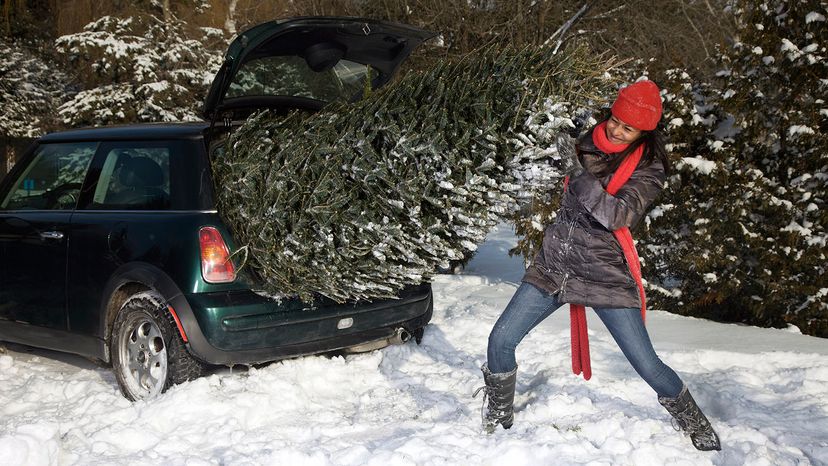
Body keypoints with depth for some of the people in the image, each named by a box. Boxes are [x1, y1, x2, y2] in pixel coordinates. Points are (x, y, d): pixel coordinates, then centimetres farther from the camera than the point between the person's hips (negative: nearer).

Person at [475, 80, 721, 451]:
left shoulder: (648, 168, -10)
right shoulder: (589, 144, 4)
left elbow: (617, 215, -26)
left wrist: (577, 172, -29)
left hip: (605, 274, -4)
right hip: (553, 265, 4)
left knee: (646, 364, -4)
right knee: (500, 341, -3)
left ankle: (698, 429, 21)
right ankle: (499, 418, 21)